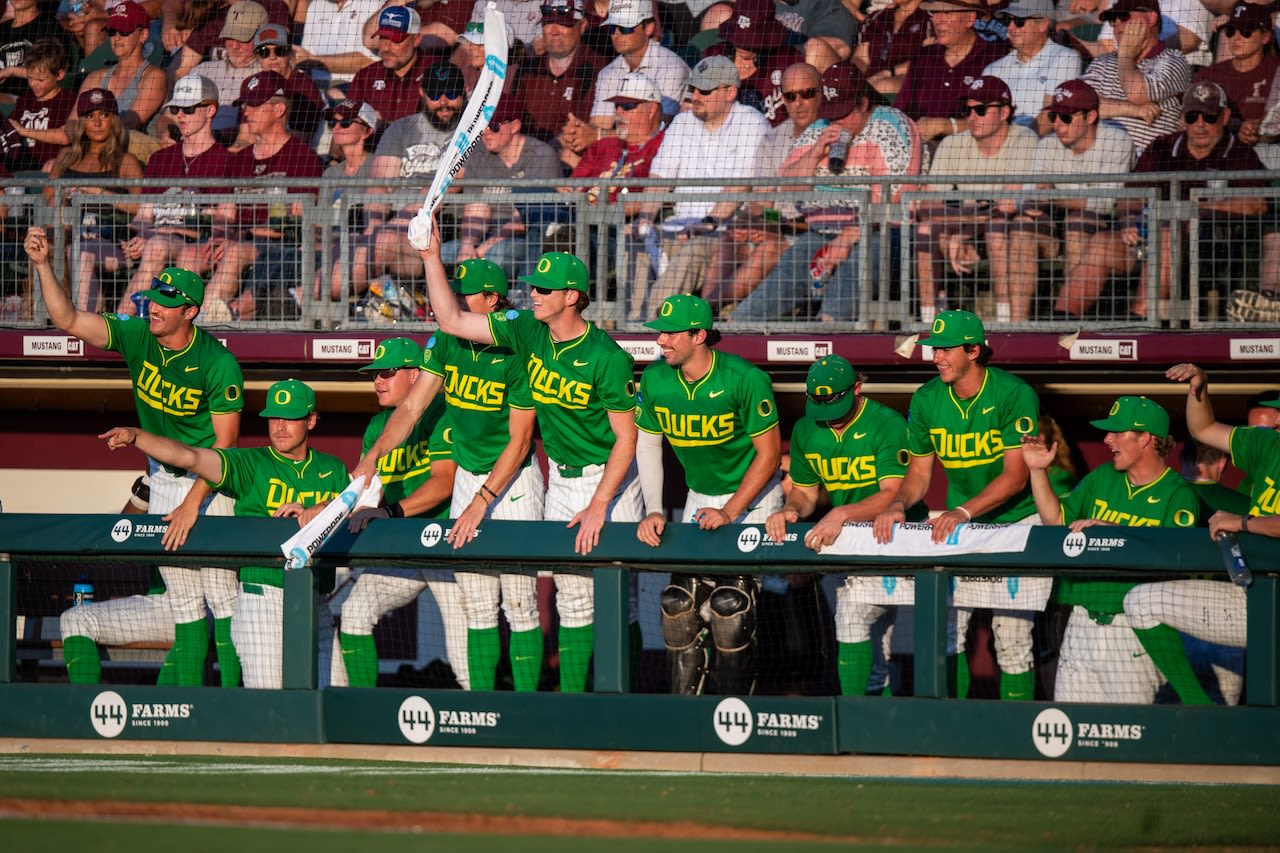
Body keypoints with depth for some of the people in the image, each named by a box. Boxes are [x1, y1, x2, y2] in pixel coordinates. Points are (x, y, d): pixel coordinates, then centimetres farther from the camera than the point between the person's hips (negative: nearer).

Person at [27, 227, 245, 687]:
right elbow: (68, 320, -9)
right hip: (163, 478, 6)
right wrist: (43, 265, -22)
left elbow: (226, 443, -19)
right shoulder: (137, 337, -6)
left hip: (211, 479, -6)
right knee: (182, 600, 9)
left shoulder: (219, 364, -21)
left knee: (222, 594, -8)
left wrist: (194, 502, -23)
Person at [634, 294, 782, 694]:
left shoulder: (745, 379, -24)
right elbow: (647, 444, 3)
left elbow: (769, 455, -17)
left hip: (752, 497, -5)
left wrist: (730, 513, -22)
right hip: (699, 498, 5)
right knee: (679, 601, -4)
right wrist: (654, 511, -7)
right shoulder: (655, 379, -9)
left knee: (730, 603, -16)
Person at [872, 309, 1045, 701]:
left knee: (1012, 640, -7)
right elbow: (919, 471, 8)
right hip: (959, 524, 4)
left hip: (1017, 520, -4)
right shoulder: (927, 400, 0)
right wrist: (899, 504, -14)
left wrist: (962, 513, -30)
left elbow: (1016, 476, -19)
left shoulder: (1014, 395, -15)